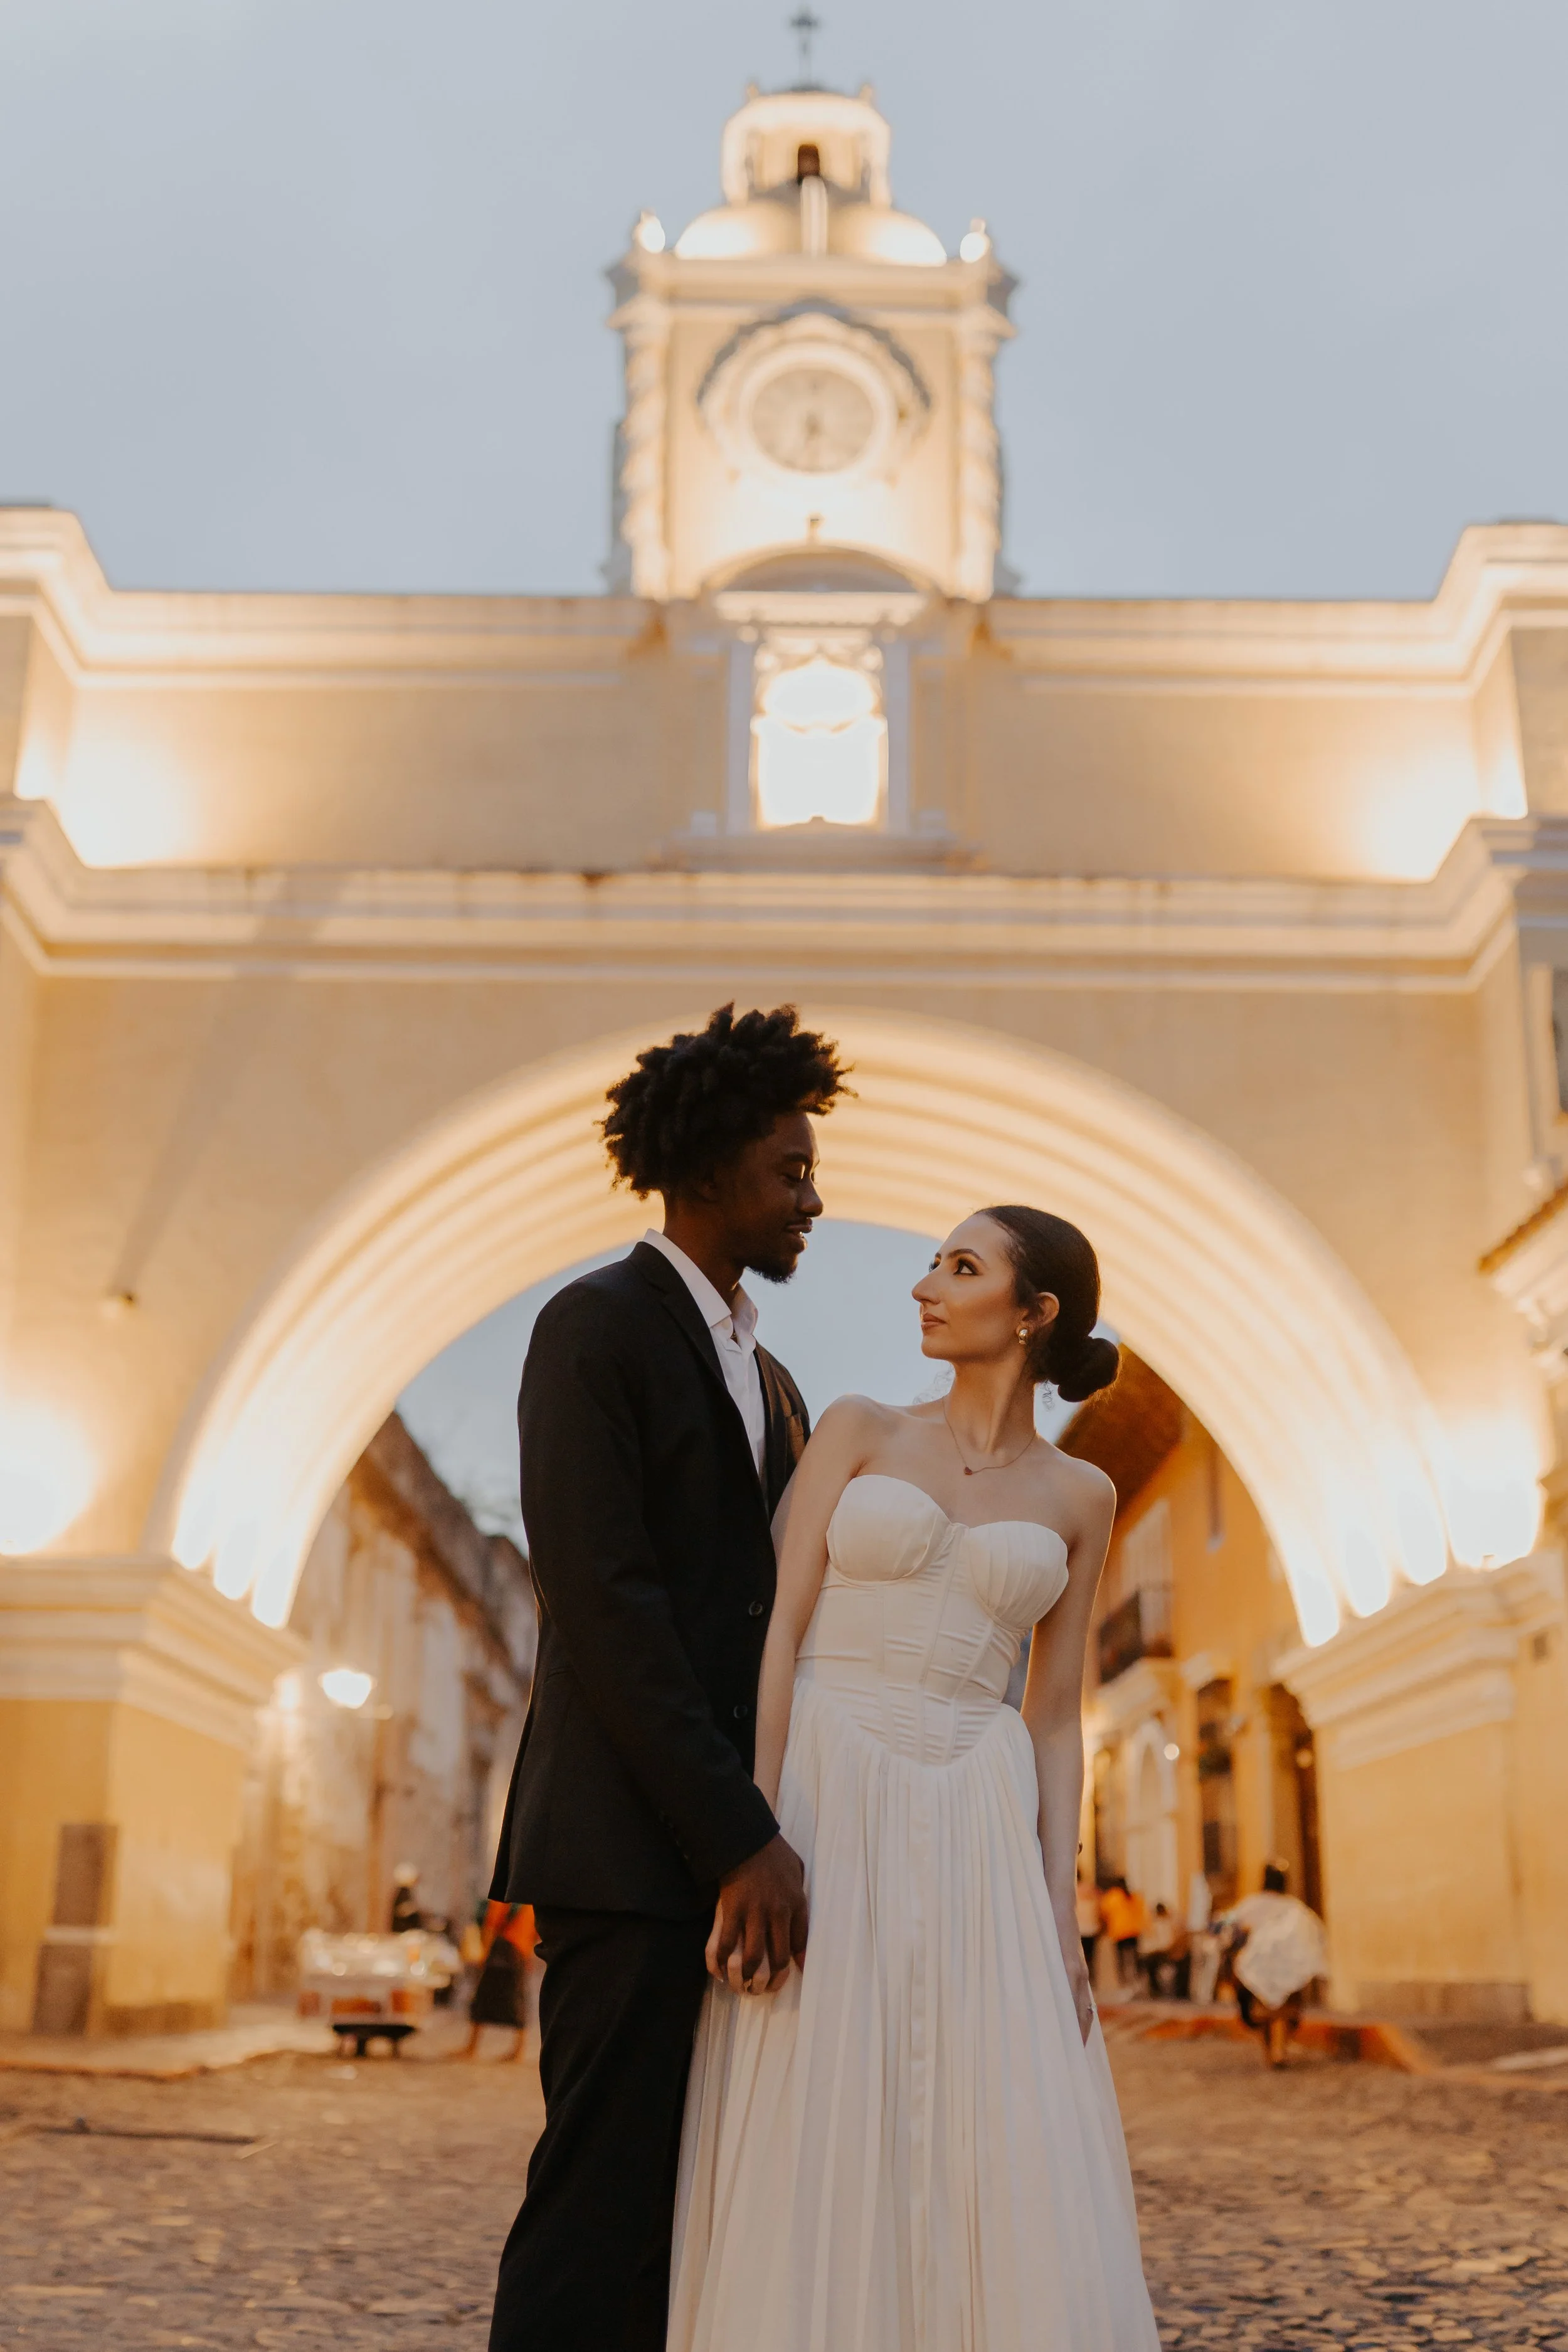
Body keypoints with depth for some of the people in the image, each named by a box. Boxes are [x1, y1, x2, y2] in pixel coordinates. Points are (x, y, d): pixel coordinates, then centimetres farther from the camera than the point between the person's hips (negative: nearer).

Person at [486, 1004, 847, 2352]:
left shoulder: (770, 1381, 20)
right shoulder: (598, 1329, -6)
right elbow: (602, 1605, -15)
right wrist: (740, 1838, -17)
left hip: (730, 1857, 8)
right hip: (633, 1852, -8)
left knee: (690, 2225, 10)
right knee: (602, 2211, -5)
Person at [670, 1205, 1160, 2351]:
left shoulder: (1079, 1495, 10)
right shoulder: (857, 1428, 5)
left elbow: (1055, 1718, 11)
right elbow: (777, 1631, -3)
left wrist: (1062, 1919, 1)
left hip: (977, 1837, 2)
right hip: (823, 1805, -2)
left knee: (1011, 2173, -2)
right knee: (814, 2173, -1)